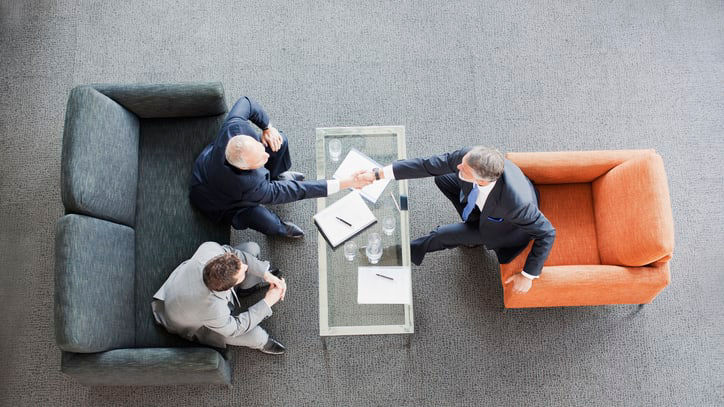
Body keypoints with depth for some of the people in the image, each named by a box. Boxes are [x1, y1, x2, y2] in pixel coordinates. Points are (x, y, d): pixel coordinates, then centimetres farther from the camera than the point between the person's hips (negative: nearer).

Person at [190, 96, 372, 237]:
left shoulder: (235, 127, -37)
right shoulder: (250, 186, -47)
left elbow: (245, 103, -13)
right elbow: (295, 191, -43)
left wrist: (268, 127, -19)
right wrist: (345, 183, -45)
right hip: (219, 201, -5)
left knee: (279, 140, -12)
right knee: (270, 225, -27)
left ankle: (276, 175, 23)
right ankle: (280, 227, 14)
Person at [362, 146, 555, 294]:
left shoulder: (516, 203, -47)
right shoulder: (469, 156, -35)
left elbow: (547, 233, -31)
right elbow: (428, 165, -24)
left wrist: (528, 275, -23)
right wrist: (379, 173, -27)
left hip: (505, 226, -5)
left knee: (442, 236, -10)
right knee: (441, 179, 7)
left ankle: (408, 252, 24)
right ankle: (473, 225, 20)